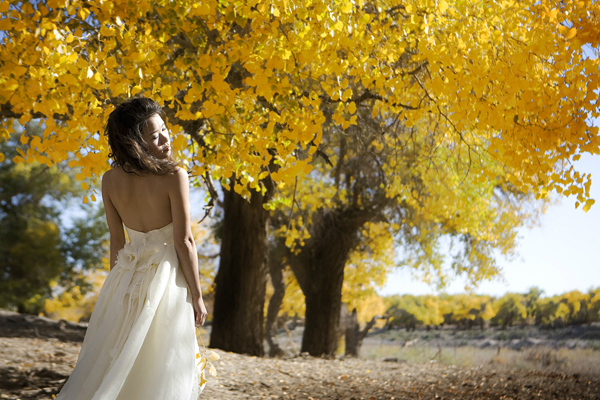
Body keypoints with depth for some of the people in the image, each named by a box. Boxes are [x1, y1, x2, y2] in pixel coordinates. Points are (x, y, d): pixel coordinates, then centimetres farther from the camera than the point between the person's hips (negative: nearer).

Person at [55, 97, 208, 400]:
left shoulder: (110, 180, -1)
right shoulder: (174, 176, -15)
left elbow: (116, 241, 4)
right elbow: (184, 241, -15)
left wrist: (117, 286, 15)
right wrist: (197, 296, -6)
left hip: (127, 275, 5)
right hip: (167, 277, -5)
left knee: (113, 362, 16)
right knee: (161, 370, 5)